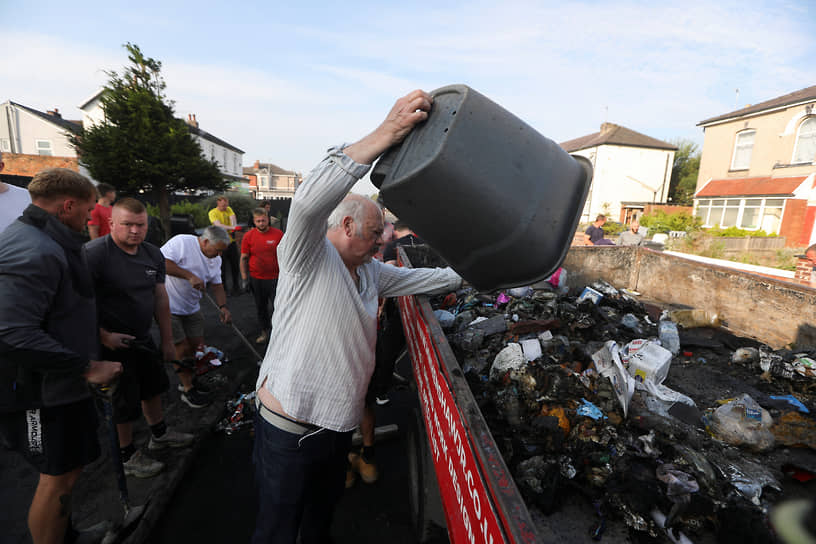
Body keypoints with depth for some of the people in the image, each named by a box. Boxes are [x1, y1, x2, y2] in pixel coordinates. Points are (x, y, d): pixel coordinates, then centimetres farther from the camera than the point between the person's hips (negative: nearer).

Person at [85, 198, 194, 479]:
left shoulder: (153, 254, 1)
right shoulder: (93, 254, -21)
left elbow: (161, 299, 6)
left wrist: (167, 340, 8)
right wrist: (103, 336, -22)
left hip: (143, 338, 7)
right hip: (112, 343, -7)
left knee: (153, 385, 22)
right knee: (124, 401, 6)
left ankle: (159, 434, 45)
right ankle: (127, 457, 28)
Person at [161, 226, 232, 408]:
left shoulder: (215, 259, 5)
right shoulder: (182, 242, -18)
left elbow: (217, 285, 7)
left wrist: (223, 306, -7)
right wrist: (189, 275, -30)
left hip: (192, 309, 7)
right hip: (170, 308, -7)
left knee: (197, 345, 10)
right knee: (182, 348, -2)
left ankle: (189, 380, 32)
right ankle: (188, 390, 15)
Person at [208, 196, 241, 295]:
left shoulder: (229, 209, 6)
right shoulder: (213, 212, -8)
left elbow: (233, 218, -11)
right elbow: (218, 225, -23)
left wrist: (234, 226, -33)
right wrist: (231, 228, -38)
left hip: (231, 241, 4)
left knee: (234, 265, 9)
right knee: (222, 266, 3)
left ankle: (236, 286, 23)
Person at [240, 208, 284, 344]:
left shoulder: (278, 234, -6)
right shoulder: (248, 236, -1)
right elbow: (244, 258, 4)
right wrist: (244, 278, 2)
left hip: (275, 278, -2)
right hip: (256, 279, 2)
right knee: (261, 307, 15)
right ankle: (264, 332, 32)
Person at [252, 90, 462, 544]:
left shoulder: (371, 273, 7)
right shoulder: (308, 258, -17)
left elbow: (419, 278, 16)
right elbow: (310, 202, -36)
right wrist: (385, 135, -40)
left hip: (339, 427, 7)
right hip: (289, 431, -7)